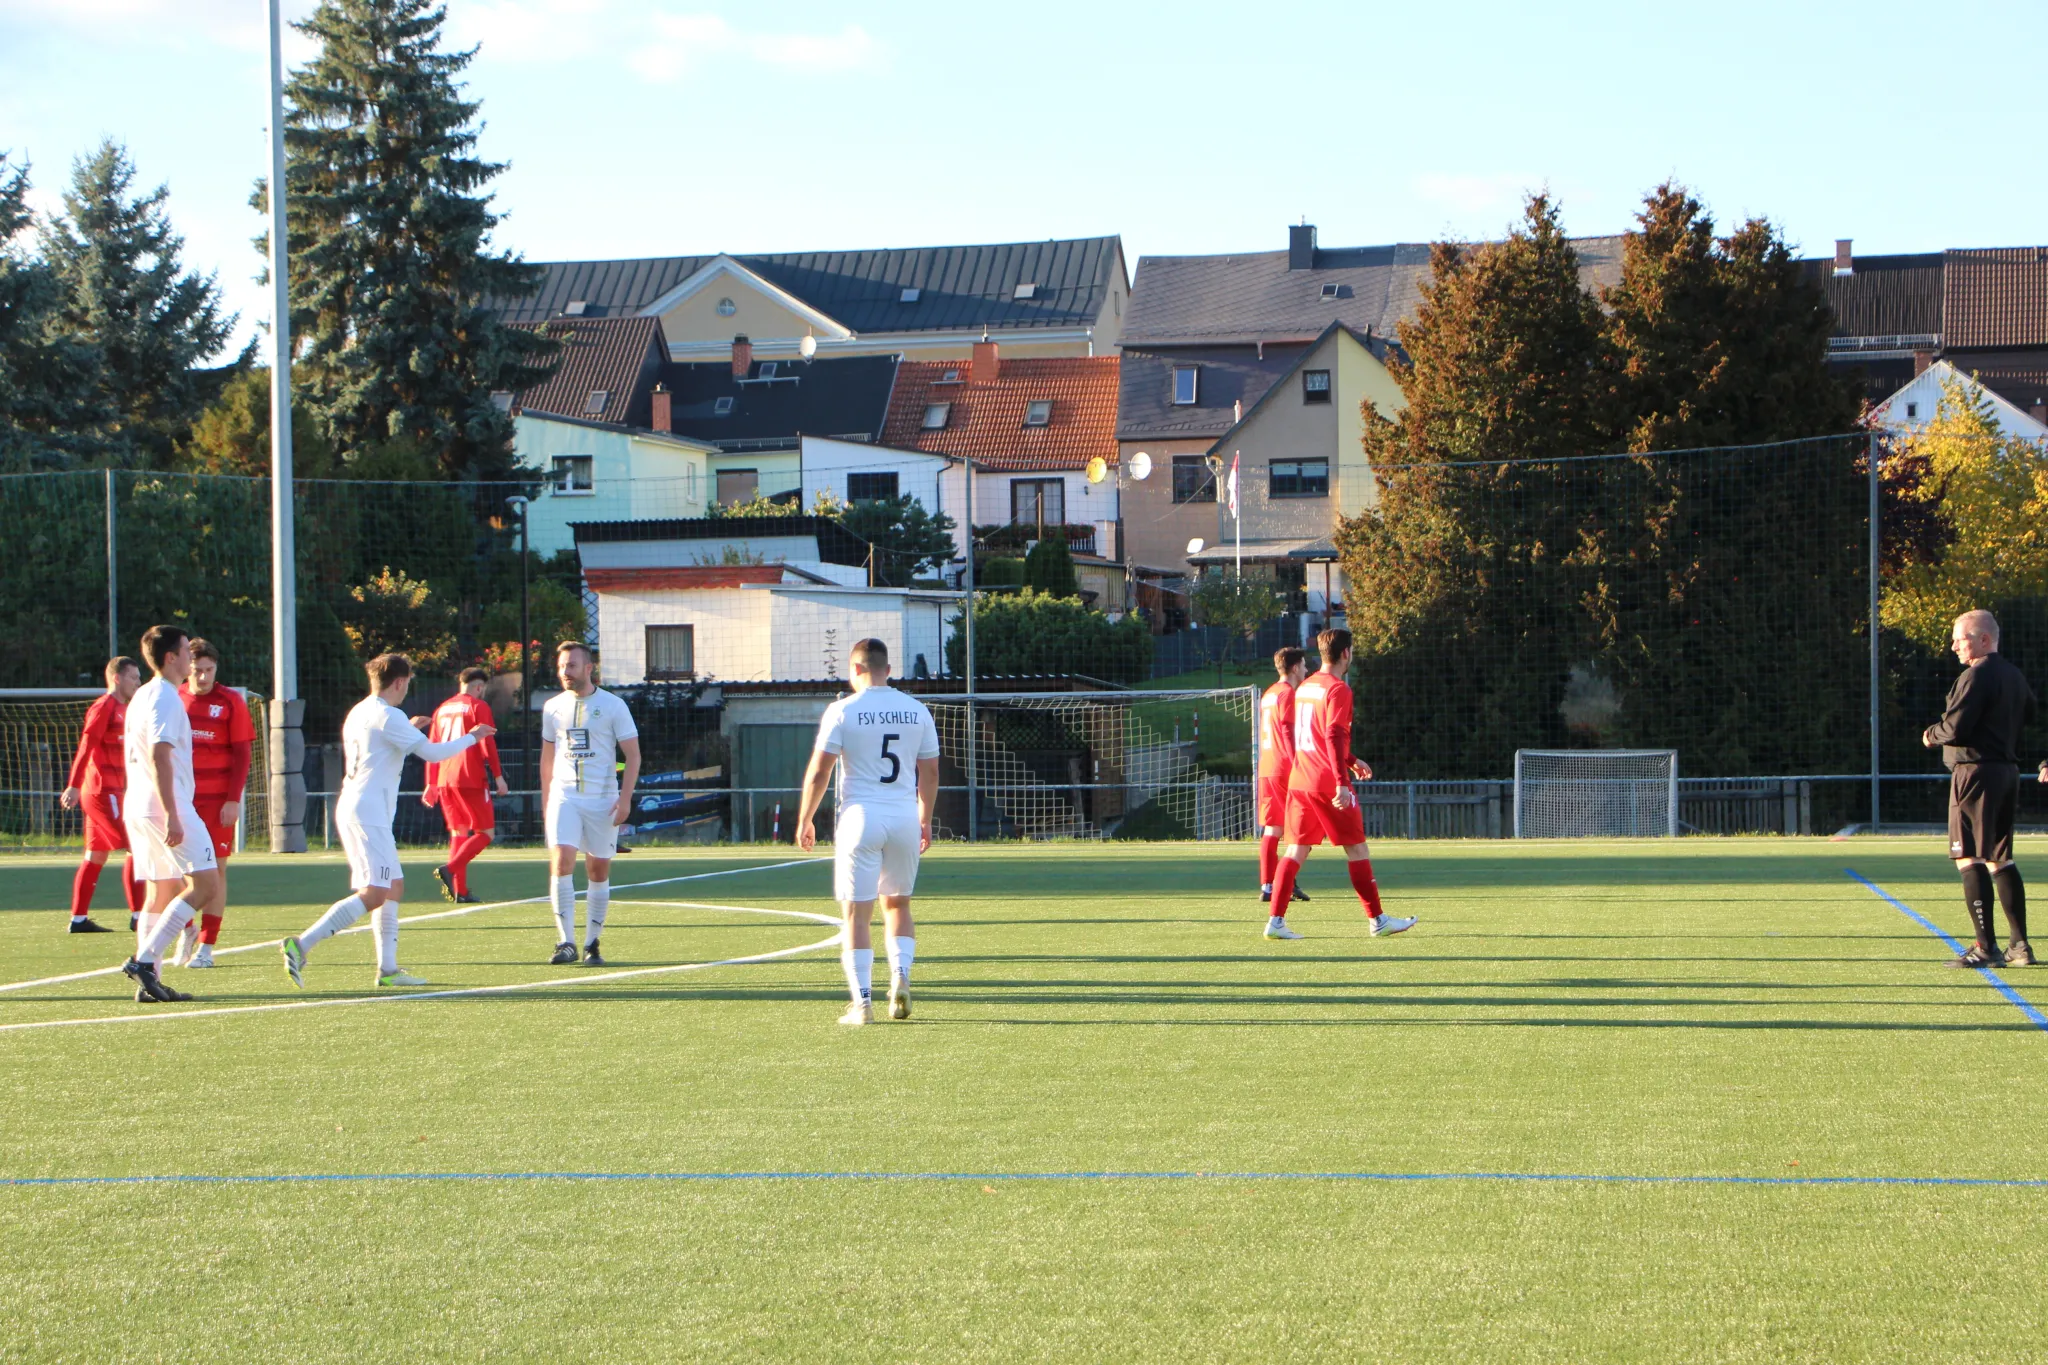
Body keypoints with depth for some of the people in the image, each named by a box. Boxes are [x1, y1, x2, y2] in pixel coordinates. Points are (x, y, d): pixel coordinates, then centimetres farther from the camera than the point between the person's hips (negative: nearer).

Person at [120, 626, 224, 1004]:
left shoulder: (142, 696, 20)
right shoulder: (165, 698, -11)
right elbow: (159, 757, -20)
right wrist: (172, 816, -24)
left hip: (139, 810, 10)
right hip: (163, 806, -10)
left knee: (161, 893, 10)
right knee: (205, 886, -9)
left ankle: (148, 982, 4)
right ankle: (144, 960, -17)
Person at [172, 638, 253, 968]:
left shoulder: (230, 702, 0)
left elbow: (242, 754, -1)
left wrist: (233, 799, -9)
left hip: (217, 801, -2)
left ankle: (206, 946, 3)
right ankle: (186, 931, 21)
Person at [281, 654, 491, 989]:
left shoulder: (359, 713, 17)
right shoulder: (387, 716, -12)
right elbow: (432, 753, -13)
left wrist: (408, 732, 39)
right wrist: (471, 738, 2)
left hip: (353, 810, 10)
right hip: (368, 814, -10)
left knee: (394, 887, 13)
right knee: (374, 894, -14)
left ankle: (387, 968, 9)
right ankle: (302, 945, -22)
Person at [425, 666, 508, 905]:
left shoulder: (442, 709, 16)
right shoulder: (478, 706, -2)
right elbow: (487, 744, -10)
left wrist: (431, 783, 20)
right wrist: (498, 776, -8)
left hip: (444, 780, 7)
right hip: (470, 778, -7)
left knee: (458, 833, 13)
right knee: (485, 833, 0)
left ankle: (460, 891, 6)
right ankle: (449, 869, -21)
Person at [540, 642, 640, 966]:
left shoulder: (612, 706, -1)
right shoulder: (552, 707, 9)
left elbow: (633, 754, -1)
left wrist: (625, 797, -11)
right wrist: (546, 801, 16)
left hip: (603, 800, -1)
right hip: (564, 797, 1)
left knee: (599, 871, 3)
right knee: (561, 863, -15)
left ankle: (592, 944, 13)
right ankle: (566, 943, -14)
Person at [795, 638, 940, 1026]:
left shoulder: (842, 711, -6)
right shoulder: (916, 710, 6)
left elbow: (818, 772, -7)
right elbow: (930, 772, 11)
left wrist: (805, 819, 4)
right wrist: (924, 819, 24)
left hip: (860, 816, -4)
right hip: (905, 817, 4)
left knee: (857, 913, 1)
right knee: (898, 904, 19)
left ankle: (863, 1003, -4)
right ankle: (900, 976, -1)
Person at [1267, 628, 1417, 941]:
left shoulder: (1305, 686, 16)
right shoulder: (1338, 689, -11)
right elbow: (1334, 736, -21)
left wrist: (1351, 761, 36)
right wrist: (1342, 782, -24)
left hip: (1299, 780, 7)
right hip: (1328, 783, -7)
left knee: (1296, 850, 5)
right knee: (1356, 848, 3)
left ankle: (1276, 920, -5)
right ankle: (1377, 920, 8)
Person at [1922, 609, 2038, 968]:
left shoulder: (1977, 676, -14)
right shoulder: (2015, 676, 15)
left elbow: (1955, 728, -19)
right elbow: (2029, 715, 24)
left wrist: (1932, 734, -1)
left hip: (1975, 770, -9)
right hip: (2008, 770, 9)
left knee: (1970, 860, -8)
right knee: (2000, 859, 15)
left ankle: (1986, 947, -12)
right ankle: (2019, 945, 14)